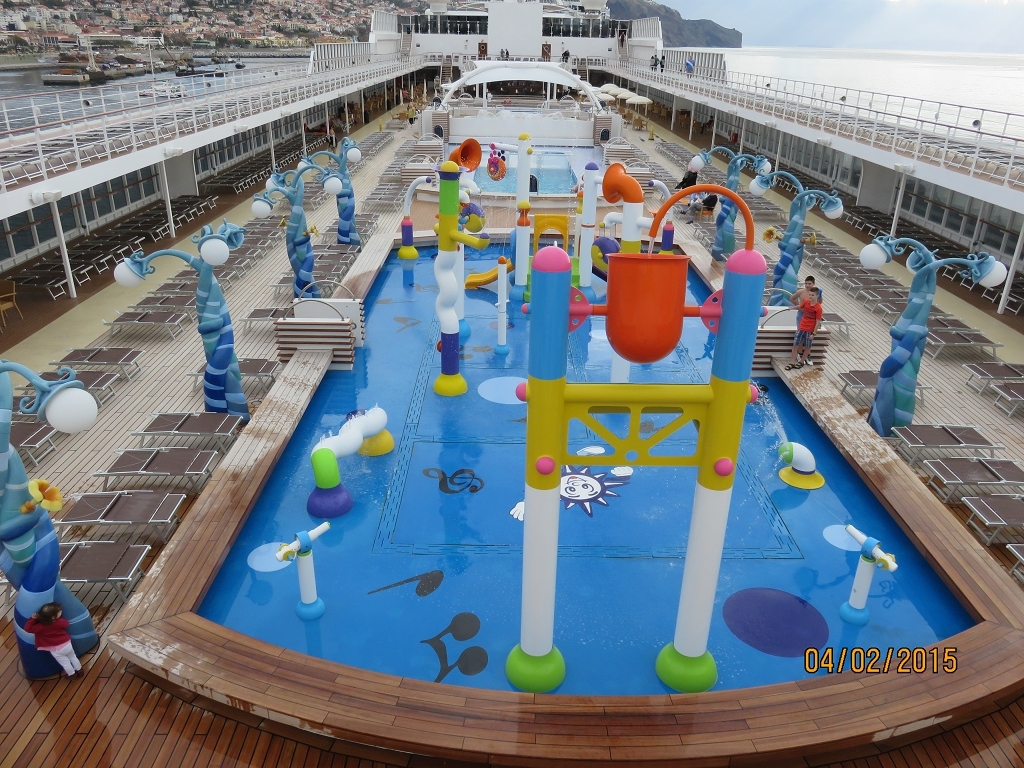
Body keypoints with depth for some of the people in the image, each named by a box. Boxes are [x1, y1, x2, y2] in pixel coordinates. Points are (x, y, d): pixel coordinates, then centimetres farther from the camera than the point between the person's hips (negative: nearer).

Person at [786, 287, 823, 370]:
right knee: (795, 344, 3)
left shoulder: (818, 308, -18)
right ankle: (792, 362, 8)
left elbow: (818, 322, -16)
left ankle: (801, 361, 26)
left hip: (810, 330, -4)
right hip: (801, 327, 4)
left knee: (807, 347, 11)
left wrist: (813, 333, -16)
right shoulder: (806, 302, -3)